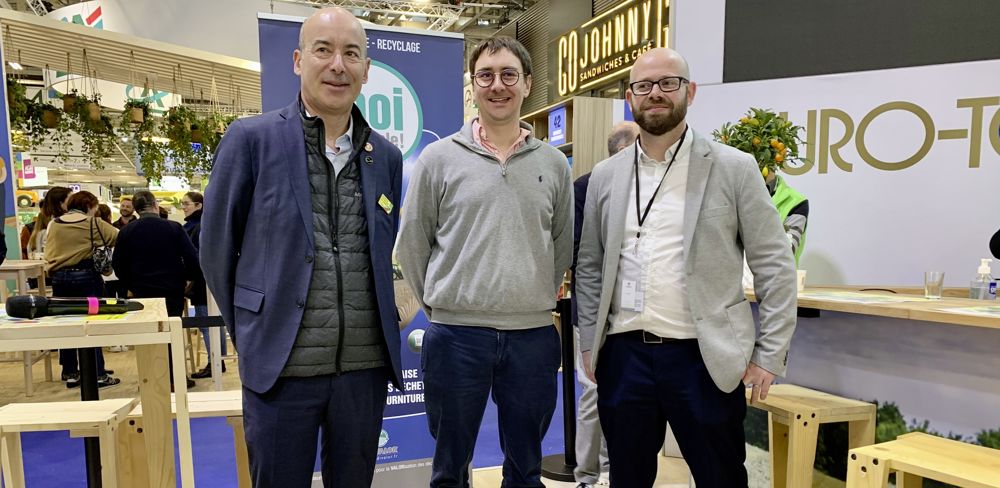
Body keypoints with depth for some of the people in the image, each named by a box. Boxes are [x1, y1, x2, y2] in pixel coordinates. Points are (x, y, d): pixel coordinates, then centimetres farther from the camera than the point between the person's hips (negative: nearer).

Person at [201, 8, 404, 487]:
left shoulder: (386, 157, 6)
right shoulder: (252, 138, -5)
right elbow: (216, 249, 2)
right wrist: (252, 332, 7)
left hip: (367, 364, 3)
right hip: (281, 366, -3)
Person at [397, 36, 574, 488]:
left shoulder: (554, 163, 5)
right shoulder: (439, 157, -1)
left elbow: (563, 245, 13)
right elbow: (412, 244, 4)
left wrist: (536, 299, 10)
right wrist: (441, 303, 4)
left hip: (534, 336, 2)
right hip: (455, 335, -1)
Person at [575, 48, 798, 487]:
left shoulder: (733, 168, -2)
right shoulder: (606, 175, 7)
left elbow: (775, 266, -2)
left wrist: (770, 354, -5)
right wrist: (590, 344, 7)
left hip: (704, 358, -2)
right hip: (623, 355, 3)